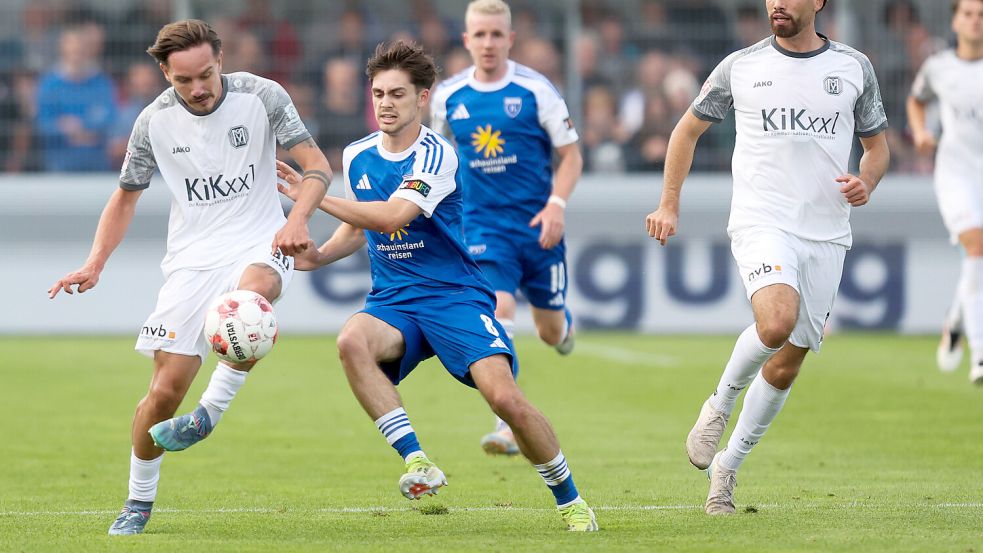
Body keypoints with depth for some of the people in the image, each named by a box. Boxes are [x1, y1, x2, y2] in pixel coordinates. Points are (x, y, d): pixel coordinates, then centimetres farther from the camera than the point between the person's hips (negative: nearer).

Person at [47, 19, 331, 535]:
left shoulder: (262, 96, -8)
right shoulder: (154, 122, -1)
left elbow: (316, 165, -7)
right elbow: (125, 197, 13)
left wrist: (297, 219, -27)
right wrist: (94, 264, -1)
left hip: (259, 244, -2)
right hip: (192, 256, 2)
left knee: (253, 292, -40)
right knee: (166, 387, -8)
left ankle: (211, 412, -27)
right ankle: (139, 500, 13)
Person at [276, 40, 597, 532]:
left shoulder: (437, 155, -12)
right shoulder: (357, 157, 9)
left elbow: (391, 216, -26)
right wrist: (318, 256, 5)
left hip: (454, 294, -4)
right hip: (393, 302, 5)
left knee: (505, 398, -23)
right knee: (351, 340, -33)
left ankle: (569, 501, 1)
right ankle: (417, 463, -32)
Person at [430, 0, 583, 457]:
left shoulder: (535, 90, -7)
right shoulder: (448, 96, 0)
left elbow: (571, 155, -2)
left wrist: (556, 204, -17)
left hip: (537, 223, 0)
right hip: (483, 226, 0)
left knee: (550, 331, 10)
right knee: (497, 313, -21)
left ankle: (563, 324, 51)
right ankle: (509, 427, -22)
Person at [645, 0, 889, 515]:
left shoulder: (854, 67, 7)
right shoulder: (741, 67, 3)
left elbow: (877, 144, 18)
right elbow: (689, 129, 16)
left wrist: (866, 181, -4)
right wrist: (669, 205, 11)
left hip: (826, 235, 3)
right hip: (760, 222, -3)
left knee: (786, 363, 4)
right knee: (777, 322, -30)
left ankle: (727, 464, 22)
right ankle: (720, 403, -3)